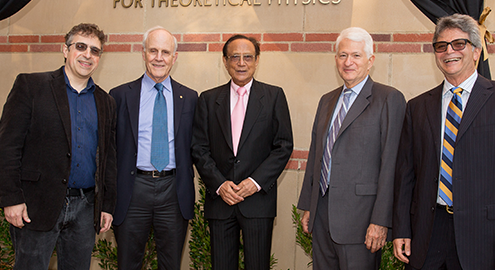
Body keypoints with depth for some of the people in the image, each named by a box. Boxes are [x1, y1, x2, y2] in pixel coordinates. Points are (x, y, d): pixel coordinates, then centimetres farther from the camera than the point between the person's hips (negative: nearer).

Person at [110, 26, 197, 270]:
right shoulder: (120, 95, 3)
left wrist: (186, 190, -1)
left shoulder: (189, 98, 7)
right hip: (133, 190, -1)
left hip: (174, 192, 1)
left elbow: (193, 146, 9)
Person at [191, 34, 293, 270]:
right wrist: (218, 184, -8)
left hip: (258, 199, -1)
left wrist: (256, 182, -11)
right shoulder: (208, 99, 9)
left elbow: (284, 146, 0)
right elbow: (199, 149, 5)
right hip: (219, 198, 2)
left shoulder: (274, 96, 5)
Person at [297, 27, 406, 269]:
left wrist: (380, 220, -17)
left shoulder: (389, 99, -6)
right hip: (322, 213, 6)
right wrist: (307, 206, 15)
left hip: (359, 215, -6)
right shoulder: (327, 101, 16)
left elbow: (391, 163, -12)